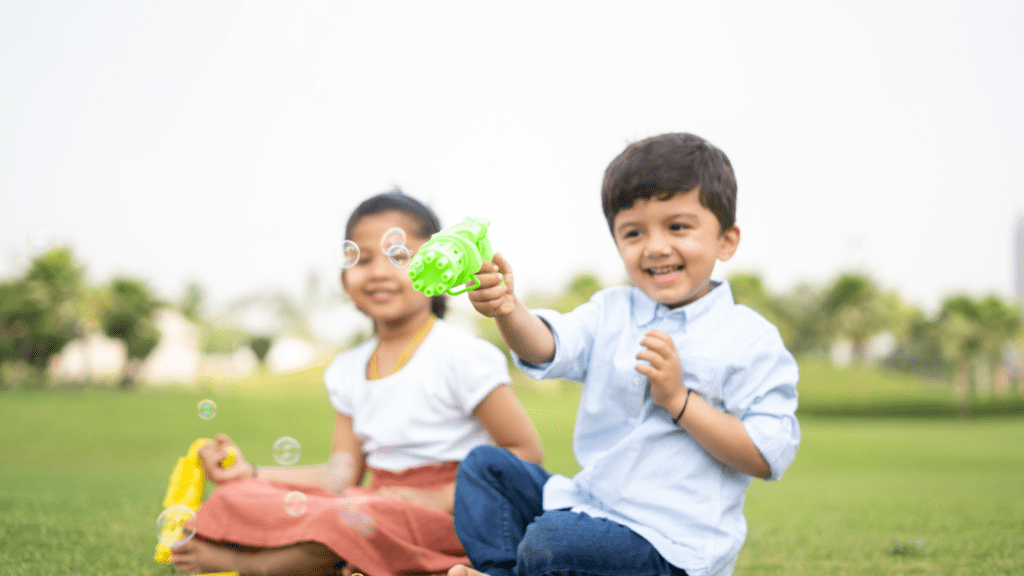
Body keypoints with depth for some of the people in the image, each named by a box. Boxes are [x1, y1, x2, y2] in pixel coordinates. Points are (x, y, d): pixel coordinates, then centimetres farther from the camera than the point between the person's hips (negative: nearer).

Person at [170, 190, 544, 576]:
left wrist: (441, 500, -19)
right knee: (235, 498, -8)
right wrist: (253, 473, 1)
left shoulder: (463, 356, -11)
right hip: (379, 501, 7)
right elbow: (344, 474, 10)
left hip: (448, 514, -7)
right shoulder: (348, 371, 11)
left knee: (349, 520, -37)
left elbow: (526, 452, -11)